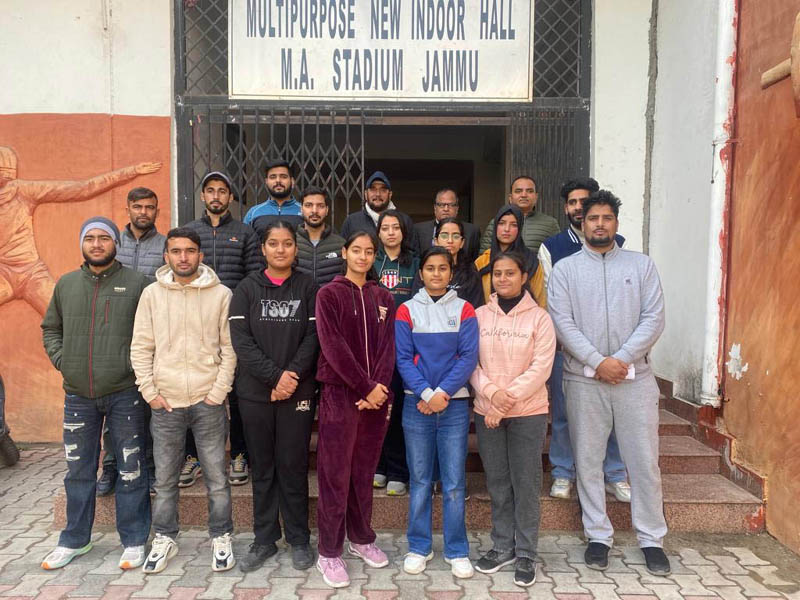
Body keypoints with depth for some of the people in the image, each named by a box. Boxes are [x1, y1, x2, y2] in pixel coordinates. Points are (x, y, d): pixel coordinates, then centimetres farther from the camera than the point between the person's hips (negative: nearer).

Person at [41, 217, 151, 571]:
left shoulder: (137, 284, -2)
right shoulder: (66, 284, 10)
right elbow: (50, 328, 19)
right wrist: (60, 359, 5)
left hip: (125, 392, -3)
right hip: (78, 395, 4)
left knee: (131, 470, 5)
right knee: (78, 470, 15)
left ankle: (134, 541, 20)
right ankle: (75, 540, 32)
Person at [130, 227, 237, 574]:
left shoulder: (221, 294, -2)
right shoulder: (152, 293, 3)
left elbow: (229, 348, -2)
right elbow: (141, 348, 4)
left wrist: (218, 392, -7)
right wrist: (150, 393, -2)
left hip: (208, 402, -1)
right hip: (165, 403, 2)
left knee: (217, 477, 6)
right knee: (164, 478, 12)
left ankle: (221, 538, 24)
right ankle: (165, 538, 31)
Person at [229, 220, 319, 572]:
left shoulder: (308, 288, 4)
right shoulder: (247, 289, 4)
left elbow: (313, 337, -2)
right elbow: (240, 339, -5)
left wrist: (292, 377, -14)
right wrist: (275, 375, -14)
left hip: (298, 392, -1)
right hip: (255, 393, 1)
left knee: (293, 465, 4)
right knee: (262, 466, 9)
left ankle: (299, 539, 19)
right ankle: (265, 539, 23)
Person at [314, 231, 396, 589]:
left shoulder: (383, 298, 11)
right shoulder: (328, 294, -2)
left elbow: (388, 346, 3)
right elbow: (333, 347, -11)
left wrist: (380, 386, -11)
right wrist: (365, 387, -15)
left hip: (377, 395, 4)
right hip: (339, 394, -4)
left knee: (365, 471, 13)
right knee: (335, 474, 1)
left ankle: (361, 539, 28)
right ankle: (329, 552, 11)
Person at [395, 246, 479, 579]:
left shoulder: (464, 310, 3)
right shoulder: (407, 310, 2)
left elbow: (468, 357, -4)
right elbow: (403, 358, -3)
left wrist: (443, 393, -14)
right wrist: (425, 393, -14)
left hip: (454, 404, 0)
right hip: (416, 404, 0)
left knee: (454, 482, 3)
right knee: (420, 480, 8)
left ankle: (457, 551, 17)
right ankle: (419, 547, 22)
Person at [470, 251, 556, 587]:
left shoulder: (539, 318, -2)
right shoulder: (479, 315, 4)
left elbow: (540, 368, -9)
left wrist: (507, 399, -15)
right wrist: (491, 392, -16)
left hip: (528, 412, -2)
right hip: (486, 411, 2)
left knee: (525, 483, 4)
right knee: (497, 482, 11)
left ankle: (525, 554, 17)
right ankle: (502, 546, 26)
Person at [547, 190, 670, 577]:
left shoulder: (641, 265, 8)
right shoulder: (564, 268, 5)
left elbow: (654, 318, -1)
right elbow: (562, 323, -5)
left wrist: (622, 358, -12)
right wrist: (599, 361, -14)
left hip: (635, 377, 1)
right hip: (583, 378, 0)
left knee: (644, 461, 5)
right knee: (588, 461, 7)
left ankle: (651, 539, 21)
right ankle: (598, 536, 21)